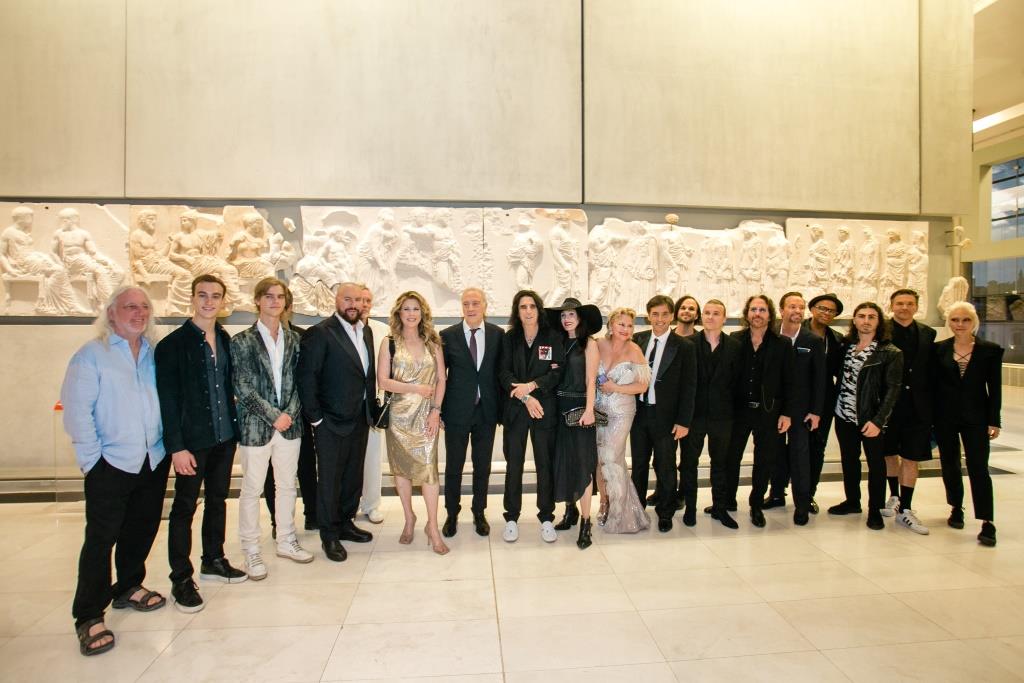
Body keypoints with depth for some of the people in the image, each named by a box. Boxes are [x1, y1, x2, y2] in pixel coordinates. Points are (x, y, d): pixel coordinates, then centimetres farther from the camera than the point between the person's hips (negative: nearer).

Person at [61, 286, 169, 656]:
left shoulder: (155, 354, 6)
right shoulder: (91, 355, -7)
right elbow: (76, 410, -10)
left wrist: (169, 443, 3)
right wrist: (92, 458, -11)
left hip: (154, 461, 5)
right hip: (111, 464, -4)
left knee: (141, 529, 16)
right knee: (101, 538, 1)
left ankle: (128, 588, 36)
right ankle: (88, 617, 15)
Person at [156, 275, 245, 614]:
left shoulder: (226, 340, 7)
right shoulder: (173, 344, -9)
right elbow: (168, 399, -11)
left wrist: (235, 427, 6)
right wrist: (176, 447, -15)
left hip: (224, 436, 5)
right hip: (192, 440, -5)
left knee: (217, 500, 17)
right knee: (185, 507, 5)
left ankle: (213, 560, 33)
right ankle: (181, 579, 17)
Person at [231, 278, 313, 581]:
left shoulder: (294, 339, 7)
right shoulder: (242, 341, -4)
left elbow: (298, 381, 6)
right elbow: (242, 388, -8)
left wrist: (290, 413, -7)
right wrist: (274, 416, -13)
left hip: (289, 424, 4)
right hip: (255, 426, -3)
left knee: (287, 485, 13)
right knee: (251, 490, 7)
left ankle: (286, 541, 29)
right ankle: (251, 551, 21)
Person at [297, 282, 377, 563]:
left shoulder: (366, 331, 9)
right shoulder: (320, 333, -13)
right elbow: (306, 378, -15)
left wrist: (371, 408, 7)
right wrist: (316, 418, -14)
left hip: (359, 419, 7)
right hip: (332, 422, -7)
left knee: (353, 476, 17)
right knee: (329, 479, 6)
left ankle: (345, 523, 34)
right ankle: (329, 535, 20)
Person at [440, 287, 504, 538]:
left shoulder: (498, 334, -1)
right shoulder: (448, 335, -4)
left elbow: (501, 371, 4)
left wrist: (501, 408, 0)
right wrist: (438, 410, -1)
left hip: (486, 411, 1)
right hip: (457, 412, -1)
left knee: (483, 467, 13)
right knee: (453, 467, 11)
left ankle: (479, 513, 31)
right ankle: (452, 514, 29)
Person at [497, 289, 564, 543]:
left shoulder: (553, 337, 2)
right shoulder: (509, 338, 5)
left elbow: (557, 372, -4)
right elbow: (504, 373, -2)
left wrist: (532, 385, -17)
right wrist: (525, 398, -14)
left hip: (545, 408, -1)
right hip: (515, 408, 1)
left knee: (545, 463, 4)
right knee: (513, 464, 5)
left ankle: (546, 518, 18)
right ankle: (511, 519, 17)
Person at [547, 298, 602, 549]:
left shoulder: (589, 344, -4)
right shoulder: (560, 343, 10)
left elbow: (591, 381, -10)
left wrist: (589, 410, -16)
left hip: (579, 408, -5)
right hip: (560, 408, 5)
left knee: (581, 463, -2)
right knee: (562, 460, 12)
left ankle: (585, 523, 4)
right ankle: (570, 511, 28)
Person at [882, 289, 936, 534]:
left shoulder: (927, 334, 6)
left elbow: (931, 370, 5)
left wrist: (931, 403, 0)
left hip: (917, 406, 2)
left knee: (911, 457, 5)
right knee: (889, 452, 14)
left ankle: (905, 510, 14)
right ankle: (894, 496, 36)